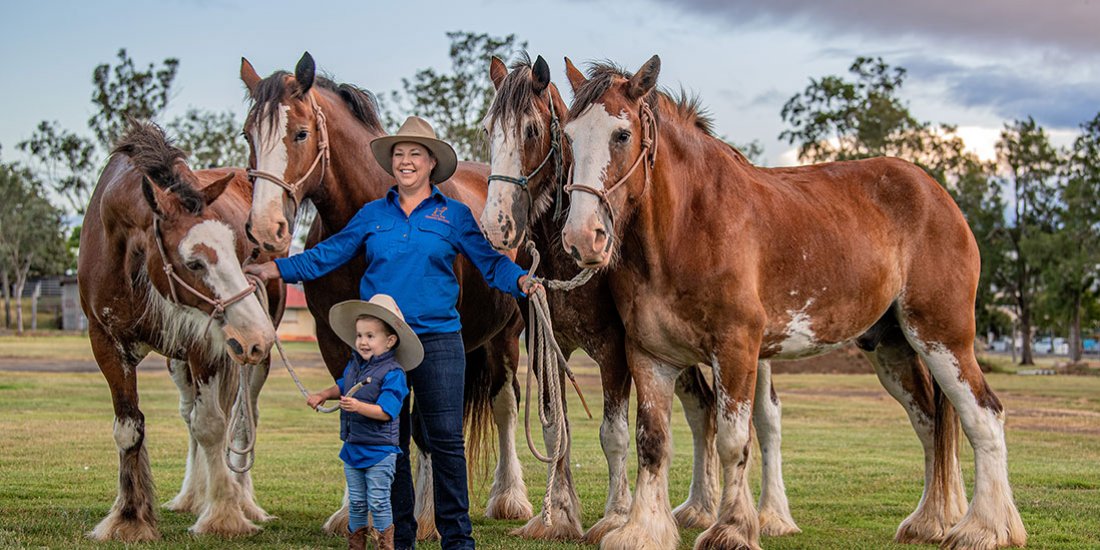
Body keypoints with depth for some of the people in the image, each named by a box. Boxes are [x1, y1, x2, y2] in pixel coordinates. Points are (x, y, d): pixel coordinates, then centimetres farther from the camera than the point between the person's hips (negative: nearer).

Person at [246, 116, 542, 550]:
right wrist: (273, 269, 2)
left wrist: (521, 281, -20)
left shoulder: (455, 215, 5)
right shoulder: (372, 215, 11)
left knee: (446, 440, -3)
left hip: (438, 339, -2)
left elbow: (489, 262, 0)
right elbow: (326, 256, 11)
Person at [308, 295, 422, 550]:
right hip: (352, 448, 7)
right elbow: (343, 386, 28)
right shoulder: (354, 364, 7)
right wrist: (323, 395, 12)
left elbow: (386, 411, -25)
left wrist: (359, 406, -37)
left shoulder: (392, 373, -16)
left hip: (379, 450, -7)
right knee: (356, 502, 15)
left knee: (378, 502, 0)